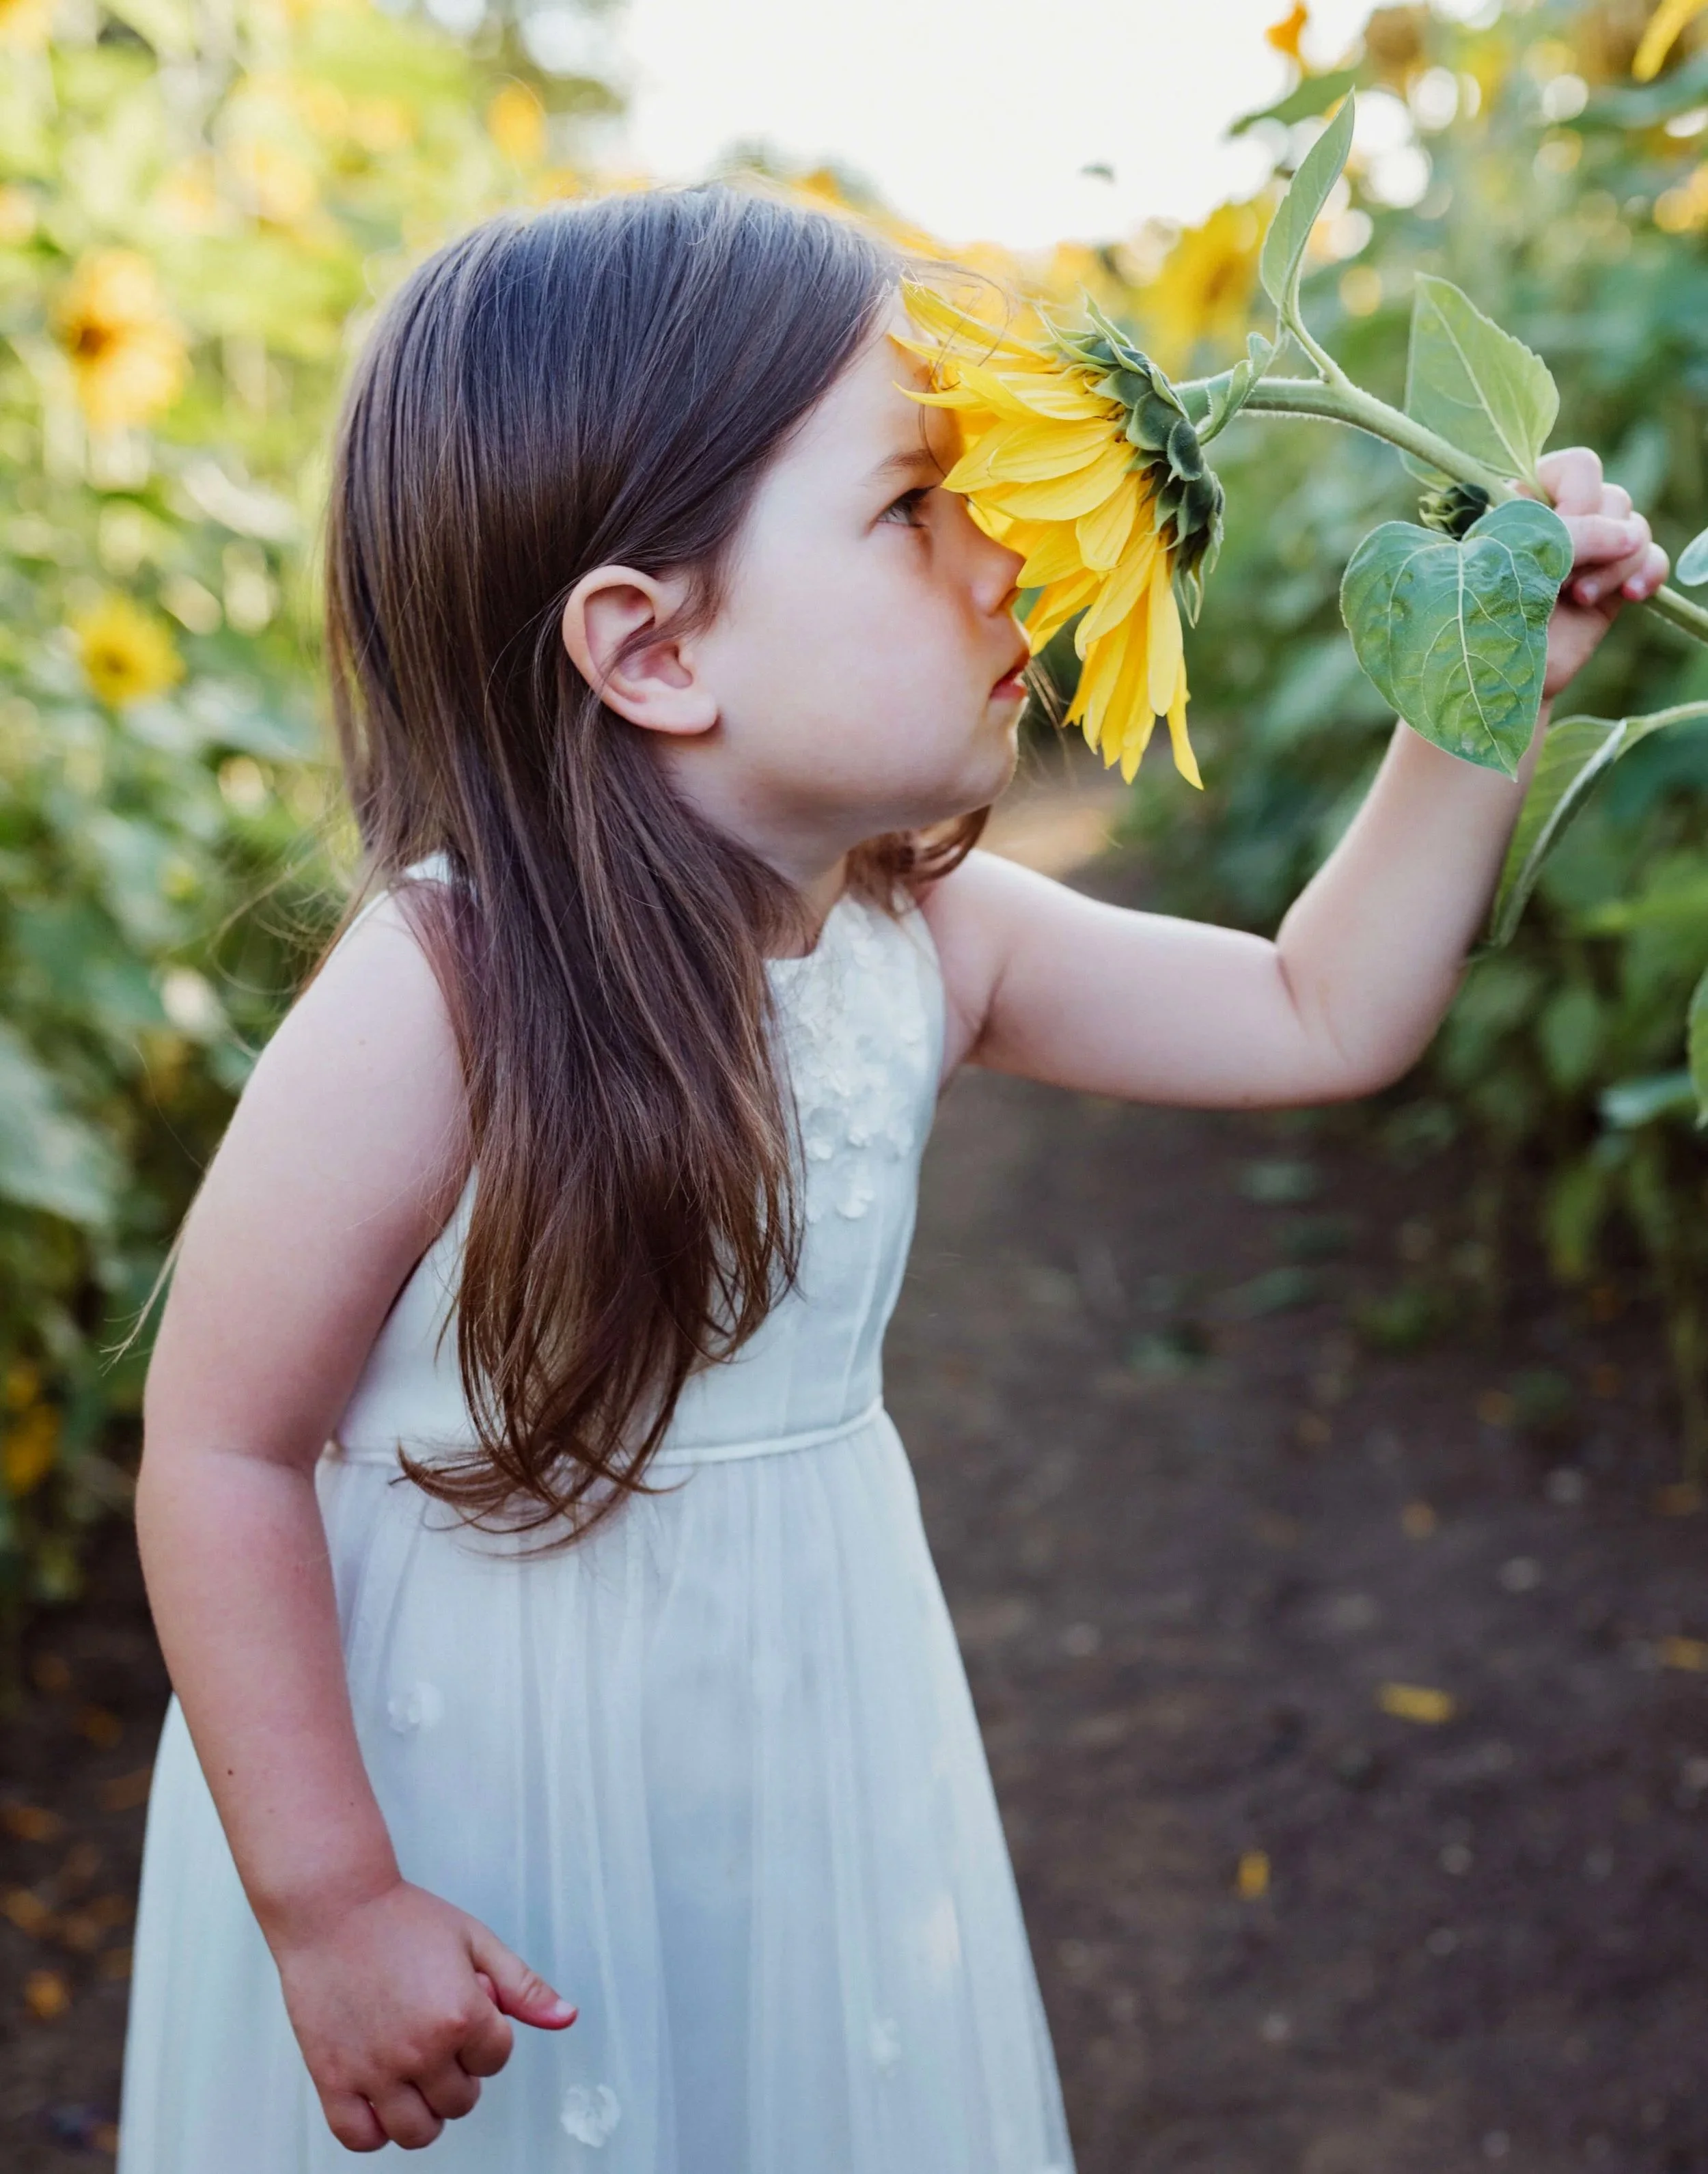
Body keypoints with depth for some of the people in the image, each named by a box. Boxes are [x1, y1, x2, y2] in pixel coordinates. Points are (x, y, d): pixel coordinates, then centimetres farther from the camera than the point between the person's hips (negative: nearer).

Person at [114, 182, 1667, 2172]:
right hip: (458, 1790, -5)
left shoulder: (931, 934, -9)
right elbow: (221, 1447, -20)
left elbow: (1321, 1015, 2)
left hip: (806, 1756, 6)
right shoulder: (435, 1001, -27)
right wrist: (326, 1905, -16)